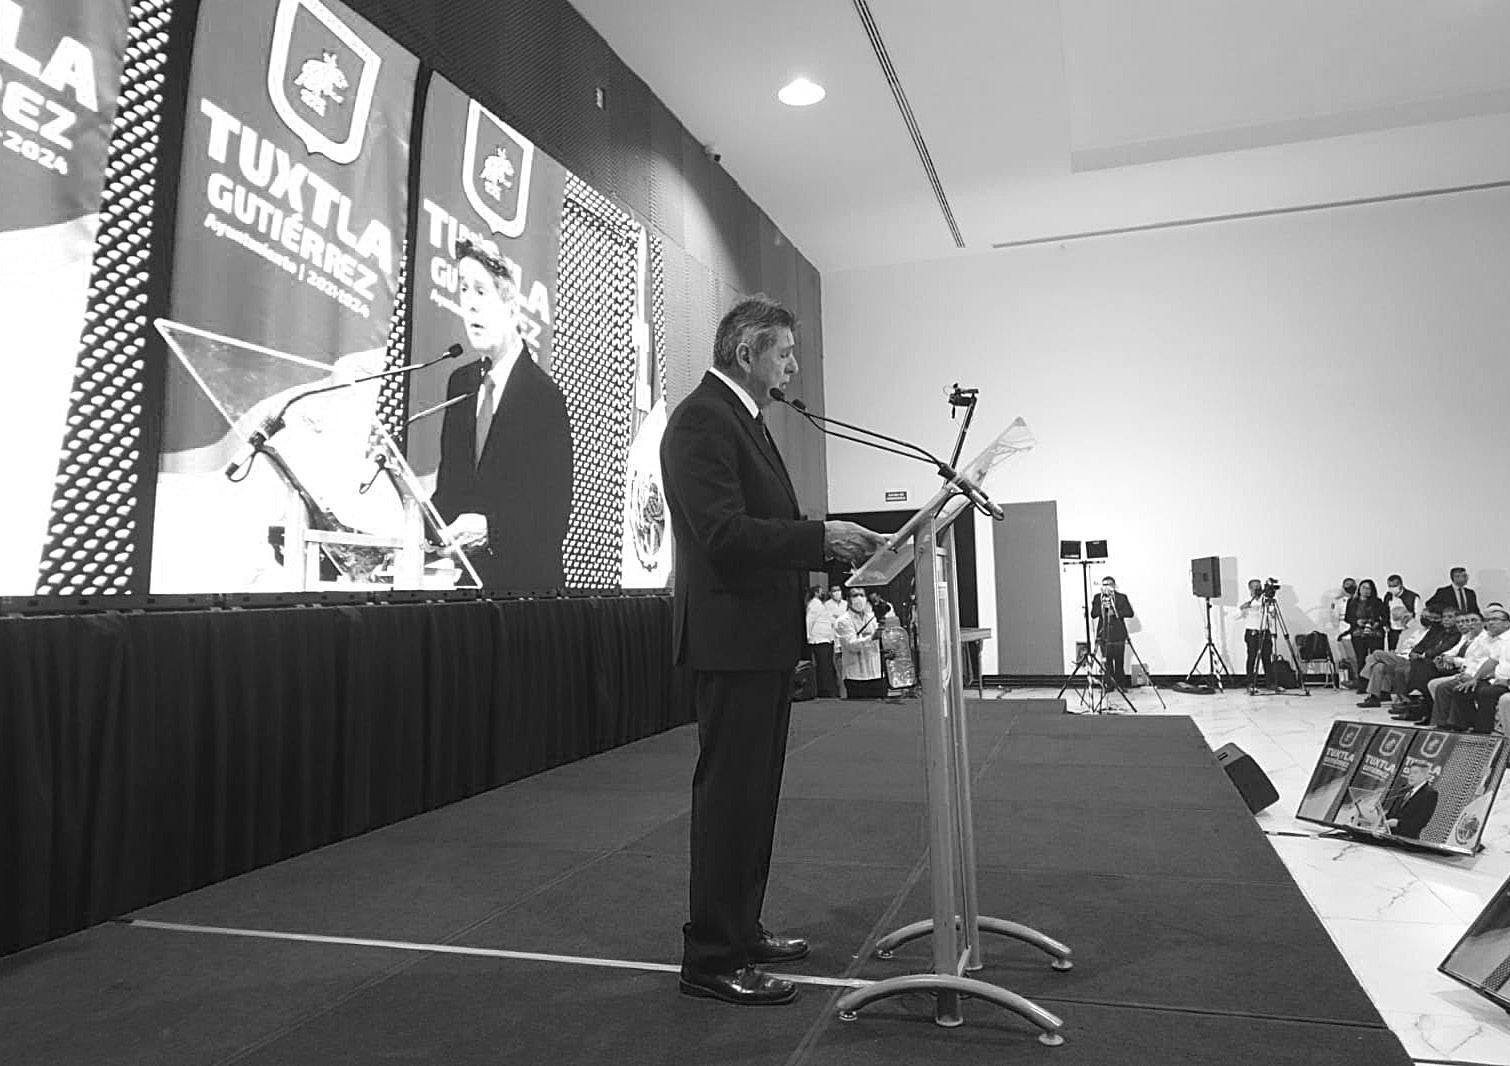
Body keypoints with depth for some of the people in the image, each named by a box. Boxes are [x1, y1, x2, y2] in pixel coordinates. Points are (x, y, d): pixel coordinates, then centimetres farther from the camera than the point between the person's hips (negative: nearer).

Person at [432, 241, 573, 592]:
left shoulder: (543, 394, -10)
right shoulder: (460, 382, 11)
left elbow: (555, 512, -13)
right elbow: (448, 484, 14)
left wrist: (490, 527, -25)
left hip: (523, 578, -5)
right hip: (461, 572, 5)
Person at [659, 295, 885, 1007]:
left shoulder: (743, 420, 18)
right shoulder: (700, 420, -14)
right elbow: (724, 534, -24)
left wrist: (835, 543, 9)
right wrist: (820, 536, -20)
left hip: (765, 638, 11)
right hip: (731, 637, -11)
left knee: (753, 794, 17)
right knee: (729, 796, -2)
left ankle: (741, 930, 31)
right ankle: (712, 959, 11)